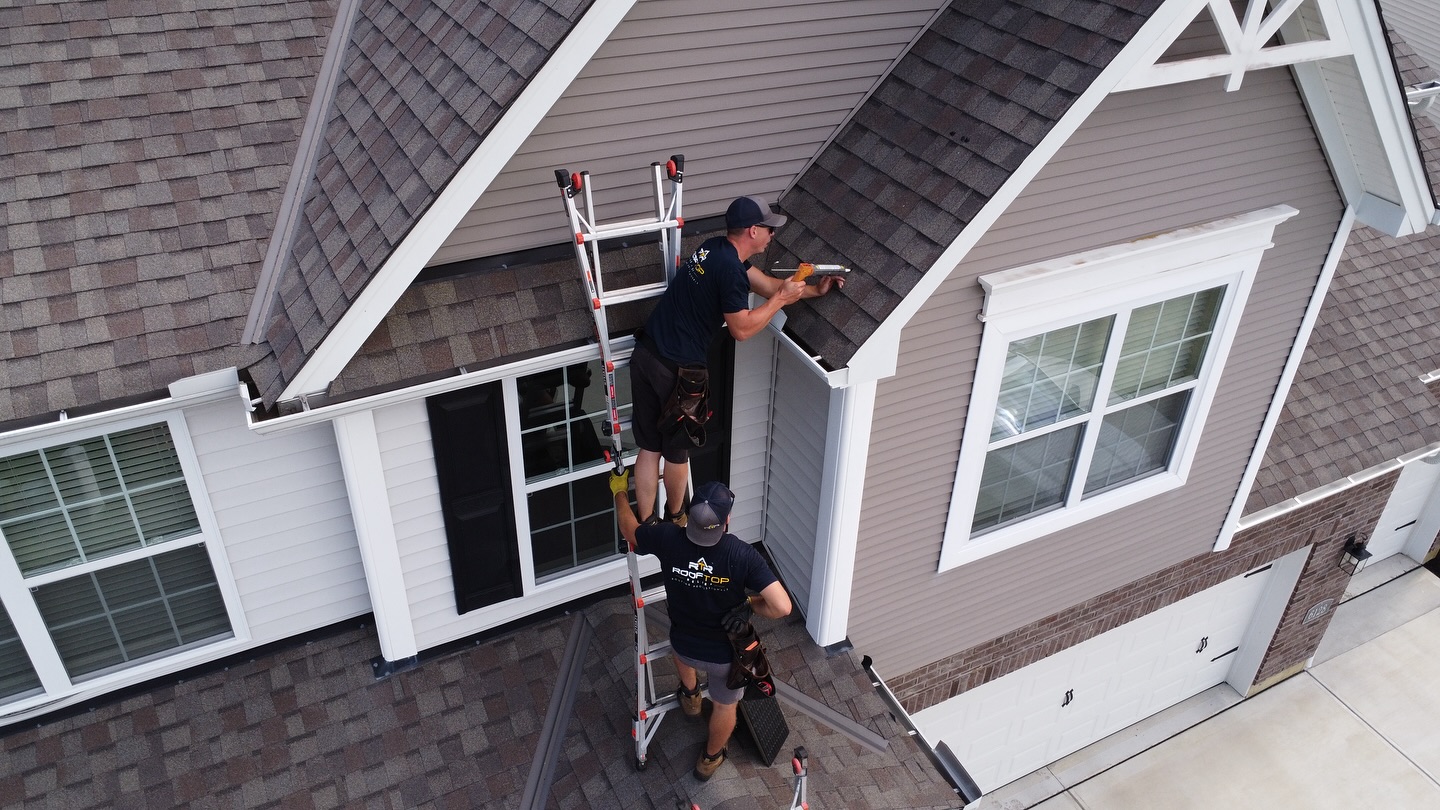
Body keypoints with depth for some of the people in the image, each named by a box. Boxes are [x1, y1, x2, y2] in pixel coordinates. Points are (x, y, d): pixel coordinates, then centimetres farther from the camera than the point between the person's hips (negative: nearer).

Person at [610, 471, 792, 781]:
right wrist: (750, 604, -13)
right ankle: (710, 758, 54)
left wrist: (620, 490, 13)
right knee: (725, 705, 30)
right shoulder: (743, 555, -32)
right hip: (726, 651, -2)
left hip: (684, 645, 2)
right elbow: (782, 607, -35)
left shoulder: (668, 539, -26)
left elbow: (629, 529, -4)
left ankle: (690, 694, 62)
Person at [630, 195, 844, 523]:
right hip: (675, 369, -8)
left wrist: (814, 290, 23)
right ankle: (674, 517, 37)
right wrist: (782, 299, -5)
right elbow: (741, 329, -14)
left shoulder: (717, 249, 11)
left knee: (649, 448, 14)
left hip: (646, 355, 8)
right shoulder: (731, 269, -19)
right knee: (676, 451, 15)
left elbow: (765, 283, 20)